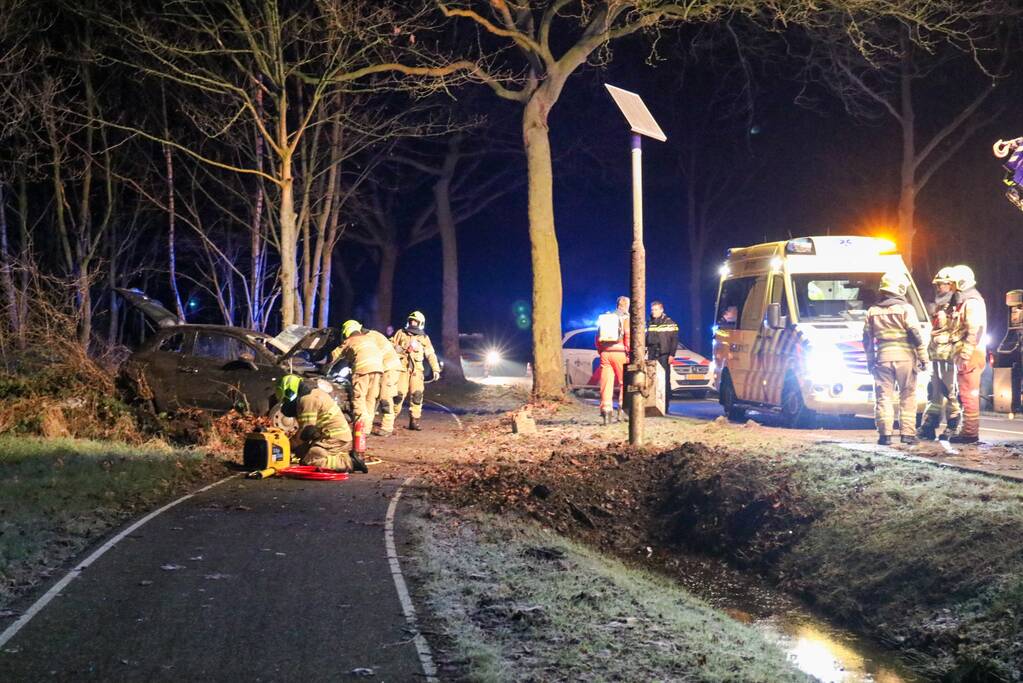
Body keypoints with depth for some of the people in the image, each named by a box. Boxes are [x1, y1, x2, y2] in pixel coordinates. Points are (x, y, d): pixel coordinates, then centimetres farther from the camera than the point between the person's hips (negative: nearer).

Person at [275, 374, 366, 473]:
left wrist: (290, 446, -5)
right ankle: (346, 457, 7)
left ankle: (348, 462, -18)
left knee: (309, 462, -20)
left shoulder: (307, 399, -13)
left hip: (334, 438, -11)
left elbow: (306, 430, -17)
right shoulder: (314, 393, 19)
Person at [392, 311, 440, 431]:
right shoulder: (401, 333, 11)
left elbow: (431, 354, 14)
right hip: (402, 367, -2)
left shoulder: (424, 338, 15)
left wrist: (436, 369, 6)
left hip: (416, 369, 2)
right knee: (399, 393, -11)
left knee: (417, 394, -7)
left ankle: (414, 421, -2)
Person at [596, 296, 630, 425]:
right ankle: (621, 410, 3)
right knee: (624, 383, 8)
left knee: (606, 384, 1)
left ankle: (606, 411, -6)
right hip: (619, 353, -4)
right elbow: (628, 336, -9)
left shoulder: (604, 318, 15)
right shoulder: (626, 318, 0)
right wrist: (629, 354, -6)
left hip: (605, 353, 4)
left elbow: (598, 337, 15)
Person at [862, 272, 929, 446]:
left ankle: (885, 433, -3)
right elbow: (916, 335, -7)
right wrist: (923, 358, -2)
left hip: (883, 357, 3)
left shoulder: (872, 311, 9)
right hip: (905, 357, -3)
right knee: (908, 396, 5)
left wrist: (870, 361, 21)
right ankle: (908, 433, 2)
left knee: (884, 397, 3)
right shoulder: (905, 308, -4)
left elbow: (867, 339, 13)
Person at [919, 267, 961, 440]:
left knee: (952, 393, -6)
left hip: (950, 356, -9)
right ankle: (927, 428, 11)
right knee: (934, 392, 9)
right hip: (936, 356, 9)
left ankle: (952, 429, -2)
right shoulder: (939, 308, 21)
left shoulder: (957, 307, -7)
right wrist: (929, 353, 22)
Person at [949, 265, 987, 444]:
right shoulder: (964, 302, 20)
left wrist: (965, 357, -23)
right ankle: (969, 431, 17)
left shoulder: (972, 302, -12)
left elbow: (974, 330, -20)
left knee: (969, 395, -9)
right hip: (965, 357, 10)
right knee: (967, 395, 13)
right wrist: (961, 356, 21)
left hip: (969, 357, -10)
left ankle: (970, 432, -8)